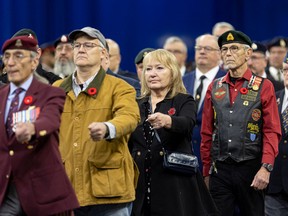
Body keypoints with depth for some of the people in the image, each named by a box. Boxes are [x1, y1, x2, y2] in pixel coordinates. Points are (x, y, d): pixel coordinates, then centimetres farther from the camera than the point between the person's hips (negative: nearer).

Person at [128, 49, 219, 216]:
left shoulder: (184, 102, 1)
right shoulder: (137, 105, 13)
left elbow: (187, 123, -21)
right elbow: (128, 145, 15)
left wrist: (167, 120, -42)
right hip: (141, 187, 4)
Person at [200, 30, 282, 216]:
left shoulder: (264, 87, -1)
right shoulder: (214, 88, 9)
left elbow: (272, 132, -6)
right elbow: (207, 133, 12)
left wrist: (266, 168, -18)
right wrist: (206, 171, 9)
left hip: (251, 170, -2)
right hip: (219, 170, 3)